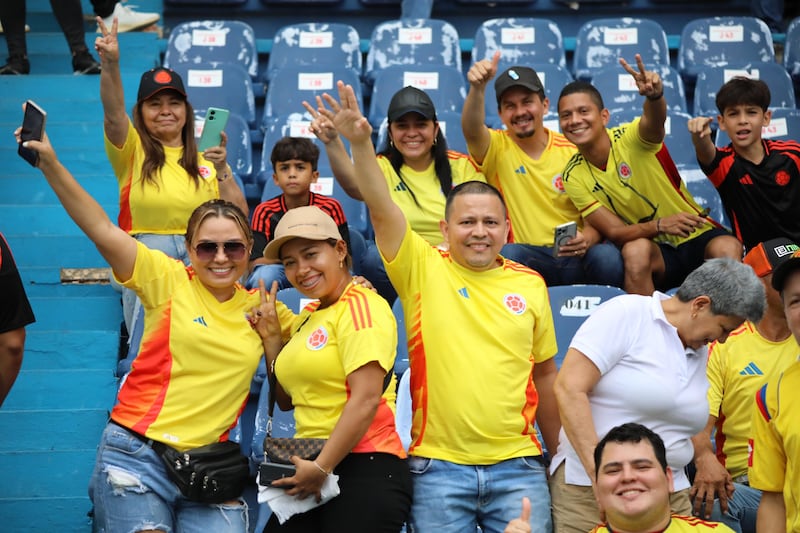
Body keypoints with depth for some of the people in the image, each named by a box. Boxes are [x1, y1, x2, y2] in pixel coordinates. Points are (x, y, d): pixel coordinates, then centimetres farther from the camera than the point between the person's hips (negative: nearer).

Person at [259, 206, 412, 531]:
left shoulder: (360, 305, -10)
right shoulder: (306, 317, 15)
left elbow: (366, 399, -19)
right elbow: (287, 399, 19)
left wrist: (321, 468, -17)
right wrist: (272, 337, 9)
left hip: (365, 473, -8)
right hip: (313, 470, 8)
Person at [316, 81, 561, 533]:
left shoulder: (530, 284, 6)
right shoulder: (423, 269, 1)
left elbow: (545, 373, 13)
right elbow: (382, 209, -13)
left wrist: (559, 453, 16)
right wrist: (360, 143, -27)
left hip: (517, 466, 2)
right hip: (439, 466, -1)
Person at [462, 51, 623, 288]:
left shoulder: (574, 151, 6)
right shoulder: (498, 148, 3)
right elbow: (471, 130, -21)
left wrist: (587, 239, -18)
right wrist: (478, 87, -41)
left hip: (576, 258, 1)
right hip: (526, 260, -1)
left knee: (607, 257, -31)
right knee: (507, 254, -35)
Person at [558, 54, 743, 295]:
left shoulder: (631, 138, -12)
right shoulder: (574, 177, -4)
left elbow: (655, 120, -36)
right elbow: (614, 232, -9)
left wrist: (655, 95, -60)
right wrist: (659, 225, -28)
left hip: (697, 237, -1)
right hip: (652, 250, 1)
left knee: (727, 248, -33)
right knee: (636, 250, -34)